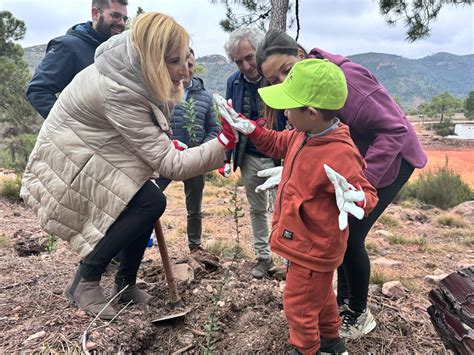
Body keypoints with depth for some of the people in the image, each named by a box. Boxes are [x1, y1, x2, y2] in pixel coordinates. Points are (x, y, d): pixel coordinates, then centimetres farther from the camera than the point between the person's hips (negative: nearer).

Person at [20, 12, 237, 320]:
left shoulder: (133, 72, -6)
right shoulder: (119, 92, -33)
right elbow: (170, 164, -32)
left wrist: (165, 144, -2)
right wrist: (224, 142, -33)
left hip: (89, 155, 9)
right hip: (66, 162, -9)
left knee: (146, 201, 0)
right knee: (150, 202, -21)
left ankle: (126, 283, 16)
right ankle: (85, 282, -6)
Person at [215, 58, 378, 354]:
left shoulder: (339, 155, -33)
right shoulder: (303, 136, -5)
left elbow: (368, 194, -27)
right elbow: (278, 144, 14)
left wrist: (354, 199, -49)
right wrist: (249, 128, 3)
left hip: (313, 249, -9)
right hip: (303, 240, 9)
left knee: (299, 305, 12)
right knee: (319, 294, 29)